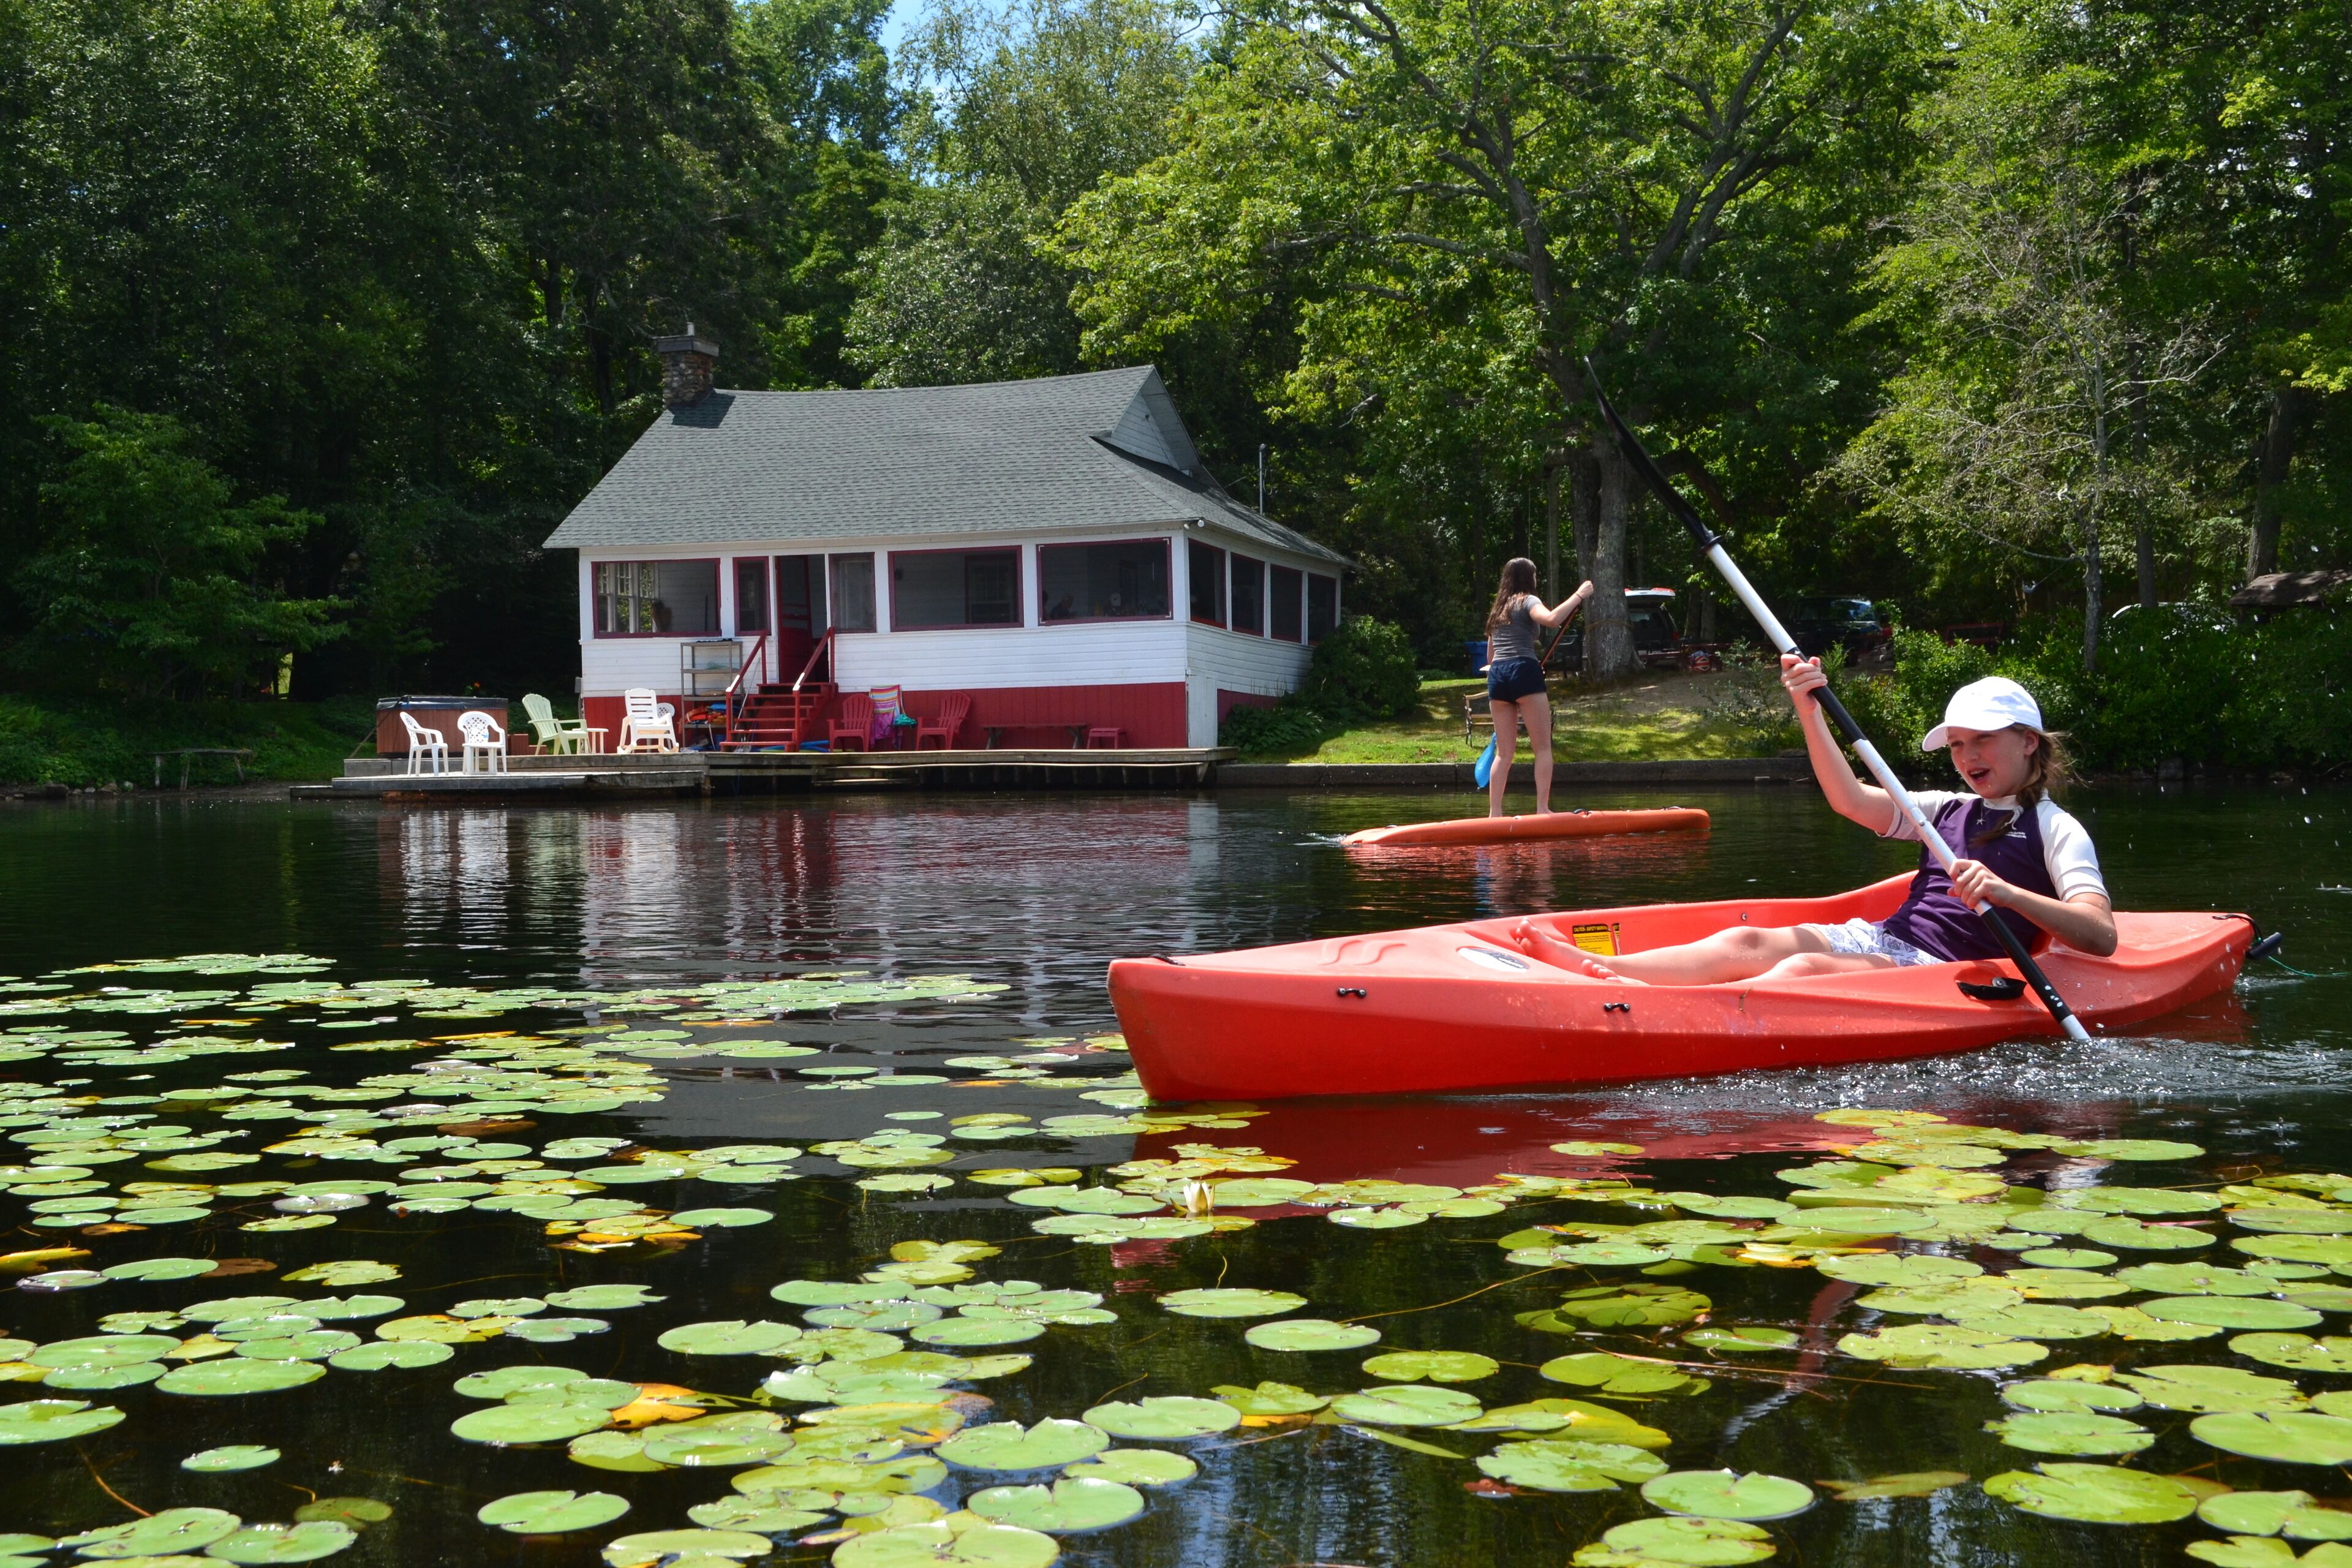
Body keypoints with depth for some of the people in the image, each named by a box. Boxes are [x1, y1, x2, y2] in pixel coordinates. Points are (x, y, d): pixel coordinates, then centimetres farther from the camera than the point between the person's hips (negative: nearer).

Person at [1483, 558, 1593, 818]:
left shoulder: (1498, 609, 24)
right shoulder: (1527, 601, 2)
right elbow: (1552, 619, -20)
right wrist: (1579, 596, -11)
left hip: (1496, 676, 7)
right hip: (1524, 671, -7)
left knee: (1504, 752, 8)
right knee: (1543, 747, -4)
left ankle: (1494, 812, 2)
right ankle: (1542, 808, -13)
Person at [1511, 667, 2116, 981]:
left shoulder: (2055, 829, 4)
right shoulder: (1948, 810, 22)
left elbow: (2102, 936, -10)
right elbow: (1852, 800, 10)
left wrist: (2007, 894, -26)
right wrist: (1810, 711, -1)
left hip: (1942, 972, -6)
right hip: (1879, 939, 6)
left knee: (1804, 969, -33)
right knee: (1748, 944, -18)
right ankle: (1593, 968, -37)